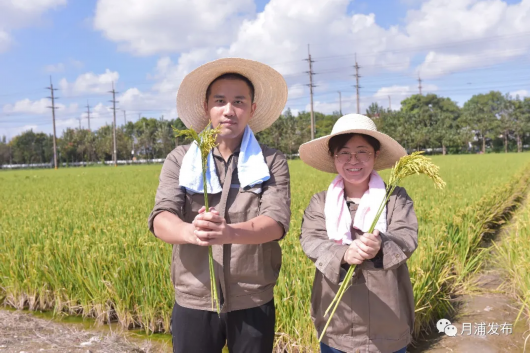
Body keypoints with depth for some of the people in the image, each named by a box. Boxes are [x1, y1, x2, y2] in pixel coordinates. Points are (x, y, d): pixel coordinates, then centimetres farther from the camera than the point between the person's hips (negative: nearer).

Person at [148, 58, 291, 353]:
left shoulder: (273, 162, -2)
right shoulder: (179, 160, 1)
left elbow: (277, 221, -15)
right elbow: (161, 219, -11)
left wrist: (230, 232, -35)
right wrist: (190, 232, -33)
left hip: (252, 304, 0)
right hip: (194, 303, 1)